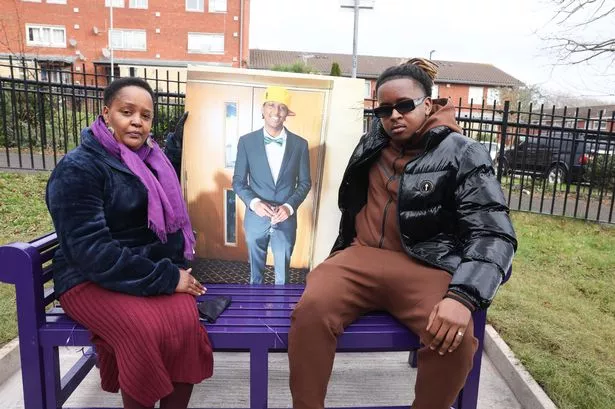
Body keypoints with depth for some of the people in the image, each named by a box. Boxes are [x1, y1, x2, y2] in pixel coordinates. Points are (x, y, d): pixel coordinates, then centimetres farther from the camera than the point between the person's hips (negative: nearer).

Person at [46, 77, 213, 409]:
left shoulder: (150, 161, 12)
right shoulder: (77, 168, -10)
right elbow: (92, 249, -19)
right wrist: (166, 278, -20)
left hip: (156, 270, 5)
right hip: (92, 279, -4)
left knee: (185, 322, -25)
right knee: (147, 331, -31)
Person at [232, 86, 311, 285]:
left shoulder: (300, 144, -3)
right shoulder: (247, 141, -5)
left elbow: (305, 182, 1)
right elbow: (238, 181, -2)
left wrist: (289, 206, -14)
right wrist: (254, 202, -19)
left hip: (286, 220, 0)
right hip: (256, 218, 0)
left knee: (282, 273, 13)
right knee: (255, 270, 19)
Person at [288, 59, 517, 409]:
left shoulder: (464, 155, -5)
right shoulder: (375, 137, 10)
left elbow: (493, 234, -15)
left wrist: (463, 295, -29)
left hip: (425, 268, -3)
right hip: (361, 258, 3)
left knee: (454, 337, -30)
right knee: (311, 311, -25)